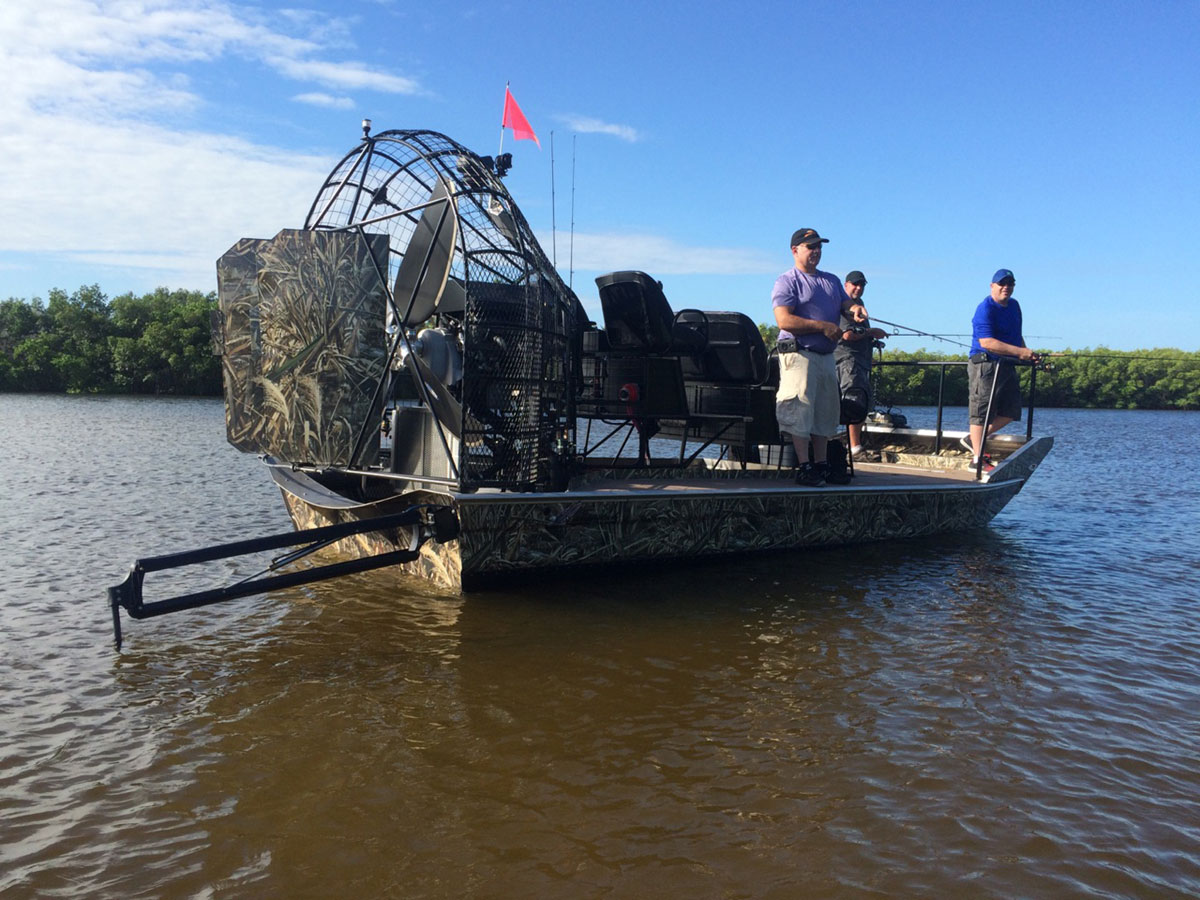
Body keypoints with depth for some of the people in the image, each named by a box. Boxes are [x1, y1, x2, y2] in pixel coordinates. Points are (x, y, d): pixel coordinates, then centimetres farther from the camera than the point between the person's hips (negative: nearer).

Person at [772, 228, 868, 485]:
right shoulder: (787, 281, -2)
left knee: (825, 411, 9)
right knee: (800, 409, -11)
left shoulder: (832, 280, 22)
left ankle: (821, 465, 16)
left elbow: (847, 303, 19)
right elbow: (784, 320, -14)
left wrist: (856, 309, -7)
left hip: (826, 356, 8)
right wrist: (822, 326, -17)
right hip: (799, 353, -8)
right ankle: (803, 467, -9)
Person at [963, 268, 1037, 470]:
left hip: (1007, 366, 9)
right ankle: (977, 458, -3)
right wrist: (1019, 352, -25)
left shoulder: (1014, 305, 16)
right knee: (981, 411, -6)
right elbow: (987, 342, -23)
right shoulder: (985, 309, -13)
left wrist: (1027, 354, 13)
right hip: (986, 364, -9)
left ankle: (972, 440, 19)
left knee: (1010, 412, 8)